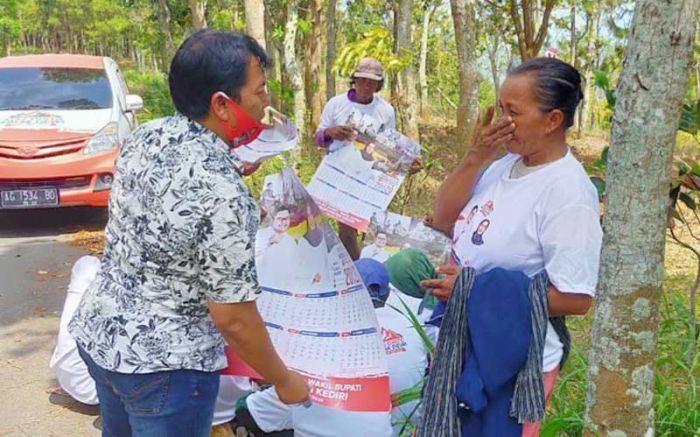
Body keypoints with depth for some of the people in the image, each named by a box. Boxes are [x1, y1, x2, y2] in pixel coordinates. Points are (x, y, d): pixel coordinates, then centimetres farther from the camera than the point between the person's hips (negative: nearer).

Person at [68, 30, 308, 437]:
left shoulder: (146, 135, -6)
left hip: (97, 331, 8)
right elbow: (233, 319, -22)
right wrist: (285, 381, -7)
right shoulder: (222, 195, -29)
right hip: (161, 364, -8)